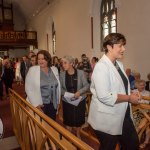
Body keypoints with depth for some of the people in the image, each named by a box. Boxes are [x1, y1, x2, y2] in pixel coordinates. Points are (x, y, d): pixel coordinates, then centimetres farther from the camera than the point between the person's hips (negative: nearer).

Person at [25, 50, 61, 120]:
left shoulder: (54, 69, 4)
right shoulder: (32, 70, -6)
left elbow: (58, 86, 10)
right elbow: (28, 88, -9)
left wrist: (58, 101, 10)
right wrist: (36, 104, -13)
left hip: (53, 105, 3)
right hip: (39, 105, -3)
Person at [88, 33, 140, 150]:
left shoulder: (119, 64, 7)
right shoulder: (101, 66, -22)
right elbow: (104, 97, -29)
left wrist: (131, 94, -3)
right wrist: (129, 98, -18)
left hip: (123, 116, 9)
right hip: (107, 120, -8)